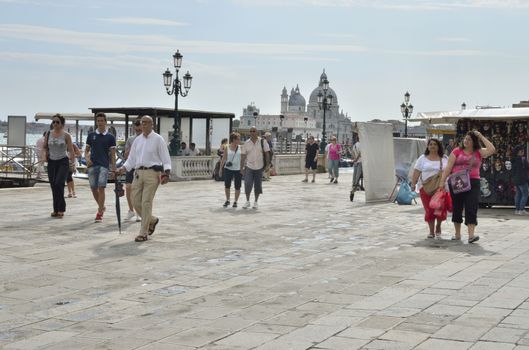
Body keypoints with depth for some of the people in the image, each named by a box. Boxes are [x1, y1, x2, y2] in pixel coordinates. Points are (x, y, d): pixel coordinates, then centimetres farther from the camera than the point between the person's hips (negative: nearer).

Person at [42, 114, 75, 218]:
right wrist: (44, 154, -4)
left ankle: (61, 209, -11)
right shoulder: (48, 134, 5)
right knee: (53, 186, 5)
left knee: (59, 183, -18)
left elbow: (71, 151, -2)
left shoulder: (66, 135, -4)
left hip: (63, 162, -4)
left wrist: (73, 164, -5)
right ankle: (56, 209, 15)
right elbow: (44, 147, 15)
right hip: (51, 162, 4)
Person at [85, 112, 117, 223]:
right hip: (92, 165, 3)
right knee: (93, 188, 6)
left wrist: (114, 168, -2)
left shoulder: (110, 137, 4)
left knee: (101, 188, -10)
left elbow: (113, 154, 3)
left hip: (104, 165, -3)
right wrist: (87, 158, -8)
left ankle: (100, 213, -7)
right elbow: (87, 150, 14)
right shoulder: (91, 135, 10)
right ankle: (101, 207, 30)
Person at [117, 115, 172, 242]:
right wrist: (123, 169, 3)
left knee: (146, 203, -9)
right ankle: (152, 220, 29)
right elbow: (131, 159, 18)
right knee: (136, 202, 3)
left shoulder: (158, 139, 0)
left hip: (152, 173, -6)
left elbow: (165, 158, -3)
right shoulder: (137, 140, 15)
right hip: (138, 173, 6)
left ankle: (143, 233, -2)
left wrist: (166, 173, -17)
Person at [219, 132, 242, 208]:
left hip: (238, 170, 0)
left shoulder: (240, 148, 2)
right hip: (228, 169, 0)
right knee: (227, 185, 4)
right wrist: (221, 169, 2)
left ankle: (235, 201, 16)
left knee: (237, 187, 2)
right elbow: (223, 159, 5)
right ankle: (227, 200, 23)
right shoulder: (227, 148, 1)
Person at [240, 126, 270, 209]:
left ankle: (256, 202, 19)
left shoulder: (262, 142, -2)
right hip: (249, 167, 0)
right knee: (248, 184, -10)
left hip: (259, 167, 0)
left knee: (257, 185, 5)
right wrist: (241, 168, -1)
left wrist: (267, 165, -7)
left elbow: (267, 154, -1)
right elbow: (243, 156, 3)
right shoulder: (246, 143, 1)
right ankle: (247, 202, 6)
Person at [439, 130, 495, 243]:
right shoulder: (457, 151, 5)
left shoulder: (478, 153, 7)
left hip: (473, 183, -1)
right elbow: (448, 167, 3)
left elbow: (492, 150, -8)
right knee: (457, 208, 10)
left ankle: (471, 235, -16)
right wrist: (442, 181, -4)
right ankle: (457, 234, 23)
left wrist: (481, 137, -4)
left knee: (471, 208, -10)